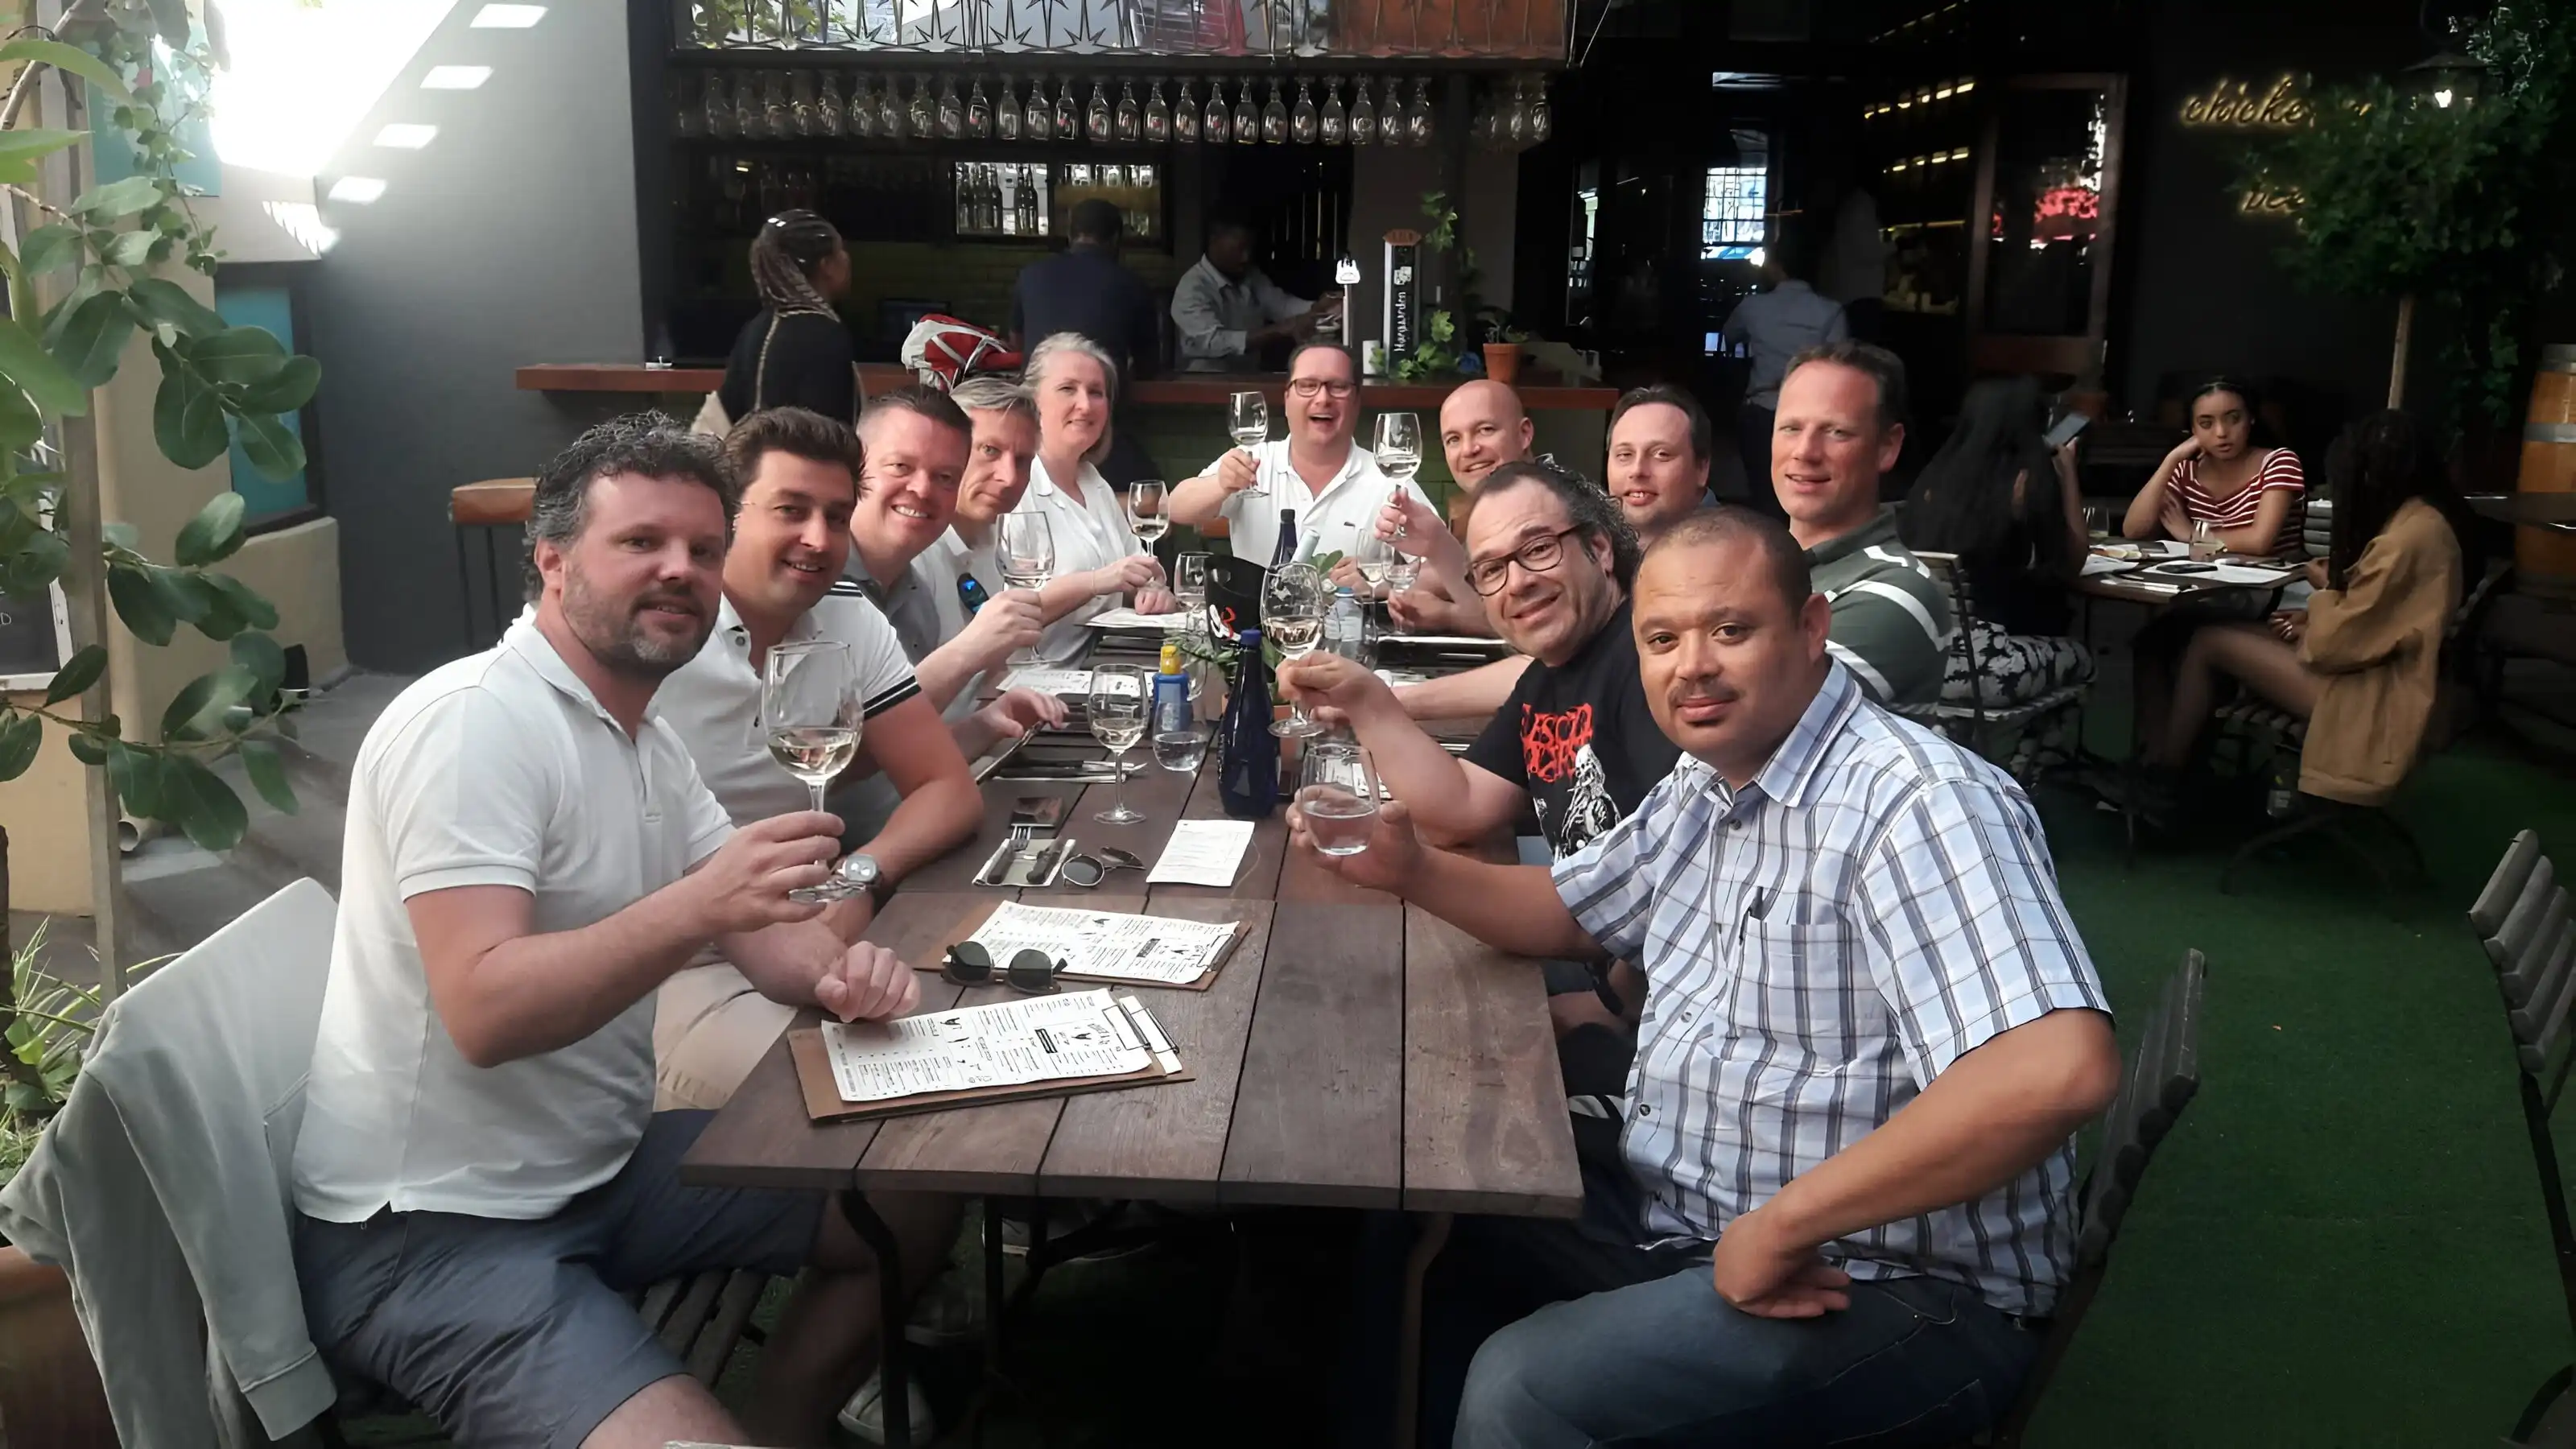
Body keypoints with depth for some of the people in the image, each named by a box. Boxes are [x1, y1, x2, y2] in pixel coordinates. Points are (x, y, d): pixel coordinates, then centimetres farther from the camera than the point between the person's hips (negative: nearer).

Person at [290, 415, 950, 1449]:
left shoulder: (644, 736, 8)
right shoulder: (472, 720, -20)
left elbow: (756, 924, 8)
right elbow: (484, 1013, -29)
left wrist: (837, 973, -13)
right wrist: (694, 908, -40)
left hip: (600, 1166, 9)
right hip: (431, 1229, -9)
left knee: (916, 1203, 11)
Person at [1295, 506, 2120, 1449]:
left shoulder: (1913, 803, -23)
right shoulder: (1700, 790, 7)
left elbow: (2059, 1070, -36)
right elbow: (1570, 913, 23)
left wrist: (1783, 1223, -29)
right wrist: (1411, 868, 3)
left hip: (1900, 1292, -9)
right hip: (1680, 1221, 9)